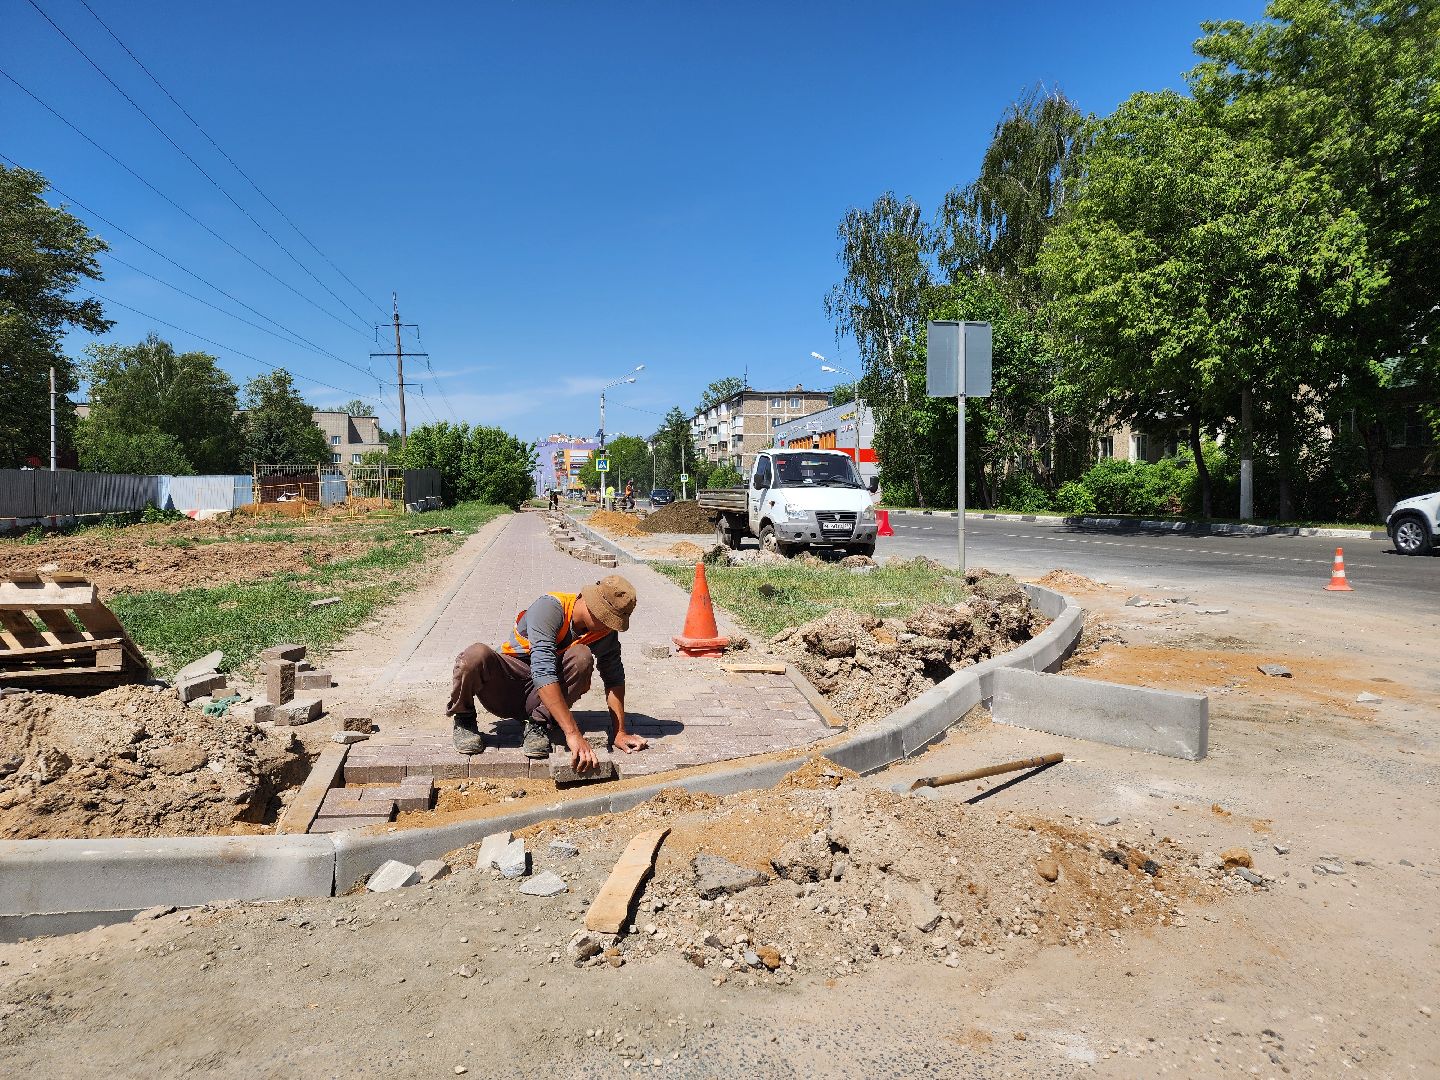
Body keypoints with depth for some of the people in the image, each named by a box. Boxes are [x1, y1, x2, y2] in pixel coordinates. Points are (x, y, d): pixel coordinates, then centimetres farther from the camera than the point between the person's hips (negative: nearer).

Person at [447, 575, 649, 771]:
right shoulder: (550, 608, -28)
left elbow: (614, 677, -2)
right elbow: (543, 672, -37)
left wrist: (619, 732, -13)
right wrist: (572, 734, -42)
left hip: (539, 701, 4)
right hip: (502, 685, -3)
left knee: (582, 658, -25)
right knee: (477, 655, -37)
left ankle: (538, 724, -12)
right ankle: (464, 719, -7)